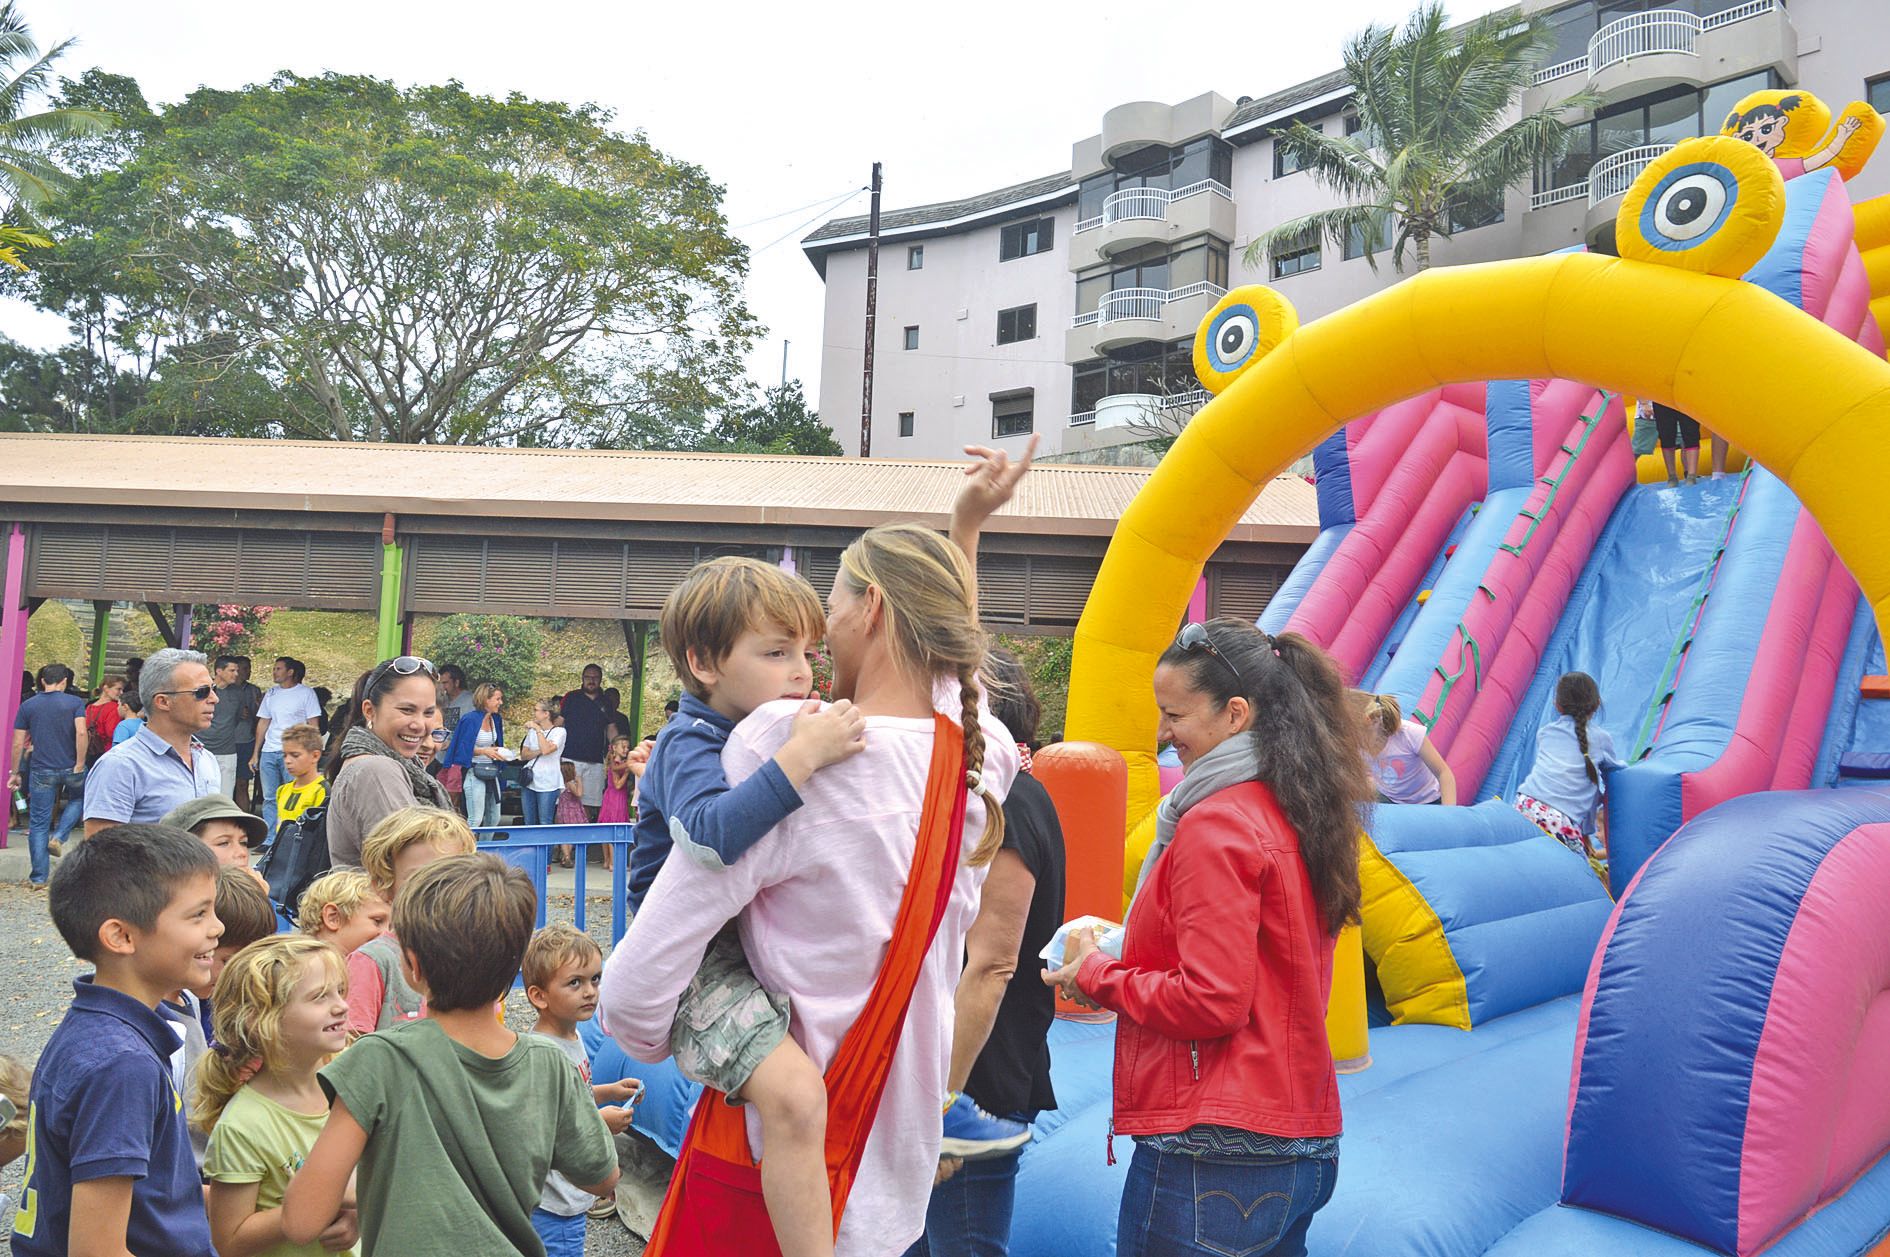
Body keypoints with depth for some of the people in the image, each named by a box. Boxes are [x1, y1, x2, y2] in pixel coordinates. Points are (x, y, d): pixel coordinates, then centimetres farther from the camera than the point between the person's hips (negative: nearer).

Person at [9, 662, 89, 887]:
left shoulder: (28, 706, 4)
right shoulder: (75, 702, -3)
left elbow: (18, 744, 3)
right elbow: (82, 733, -16)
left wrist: (15, 773, 11)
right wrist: (80, 765, -11)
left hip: (42, 771, 1)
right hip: (71, 768, -1)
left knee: (38, 824, 7)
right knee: (78, 799, 29)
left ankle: (38, 877, 8)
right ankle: (59, 837, 7)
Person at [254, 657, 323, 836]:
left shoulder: (306, 693, 0)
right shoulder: (271, 694, 15)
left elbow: (313, 725, -3)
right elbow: (263, 724, 18)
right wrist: (255, 754, 13)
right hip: (269, 752, 5)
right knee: (269, 799, 7)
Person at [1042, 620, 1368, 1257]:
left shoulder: (1216, 825, -17)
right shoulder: (1294, 815, 8)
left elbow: (1210, 1003, -20)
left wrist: (1095, 975, -6)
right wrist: (1125, 959, 11)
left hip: (1214, 1161, -9)